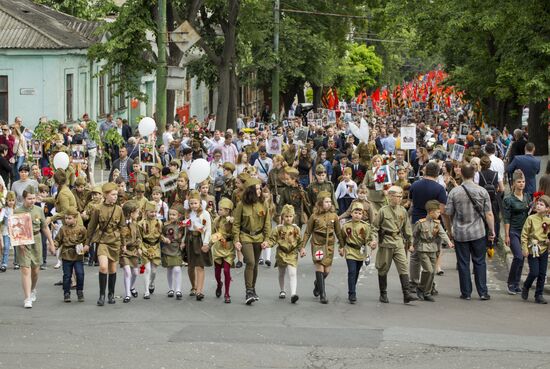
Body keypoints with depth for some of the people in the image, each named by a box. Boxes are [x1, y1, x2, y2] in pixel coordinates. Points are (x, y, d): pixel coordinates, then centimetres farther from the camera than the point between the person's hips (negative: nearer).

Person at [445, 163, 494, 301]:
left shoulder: (454, 192, -7)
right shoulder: (482, 191, -6)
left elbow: (448, 213, -3)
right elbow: (489, 214, -6)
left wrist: (450, 231, 11)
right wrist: (492, 231, 4)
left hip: (460, 233, 0)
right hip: (478, 233, 0)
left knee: (463, 263, 7)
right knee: (479, 262, 9)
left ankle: (466, 293, 10)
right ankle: (483, 292, 7)